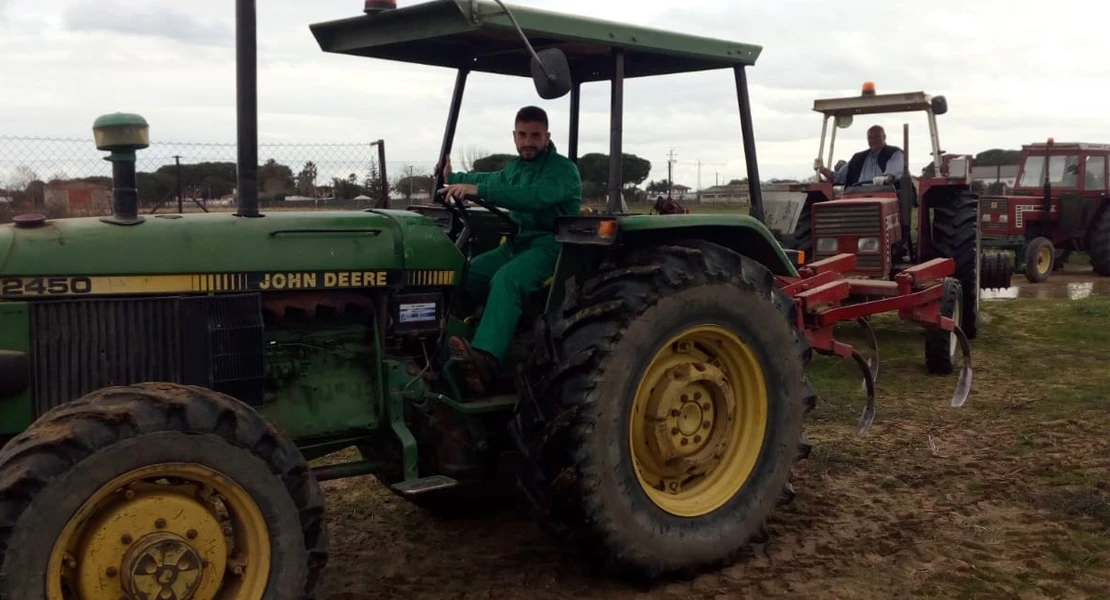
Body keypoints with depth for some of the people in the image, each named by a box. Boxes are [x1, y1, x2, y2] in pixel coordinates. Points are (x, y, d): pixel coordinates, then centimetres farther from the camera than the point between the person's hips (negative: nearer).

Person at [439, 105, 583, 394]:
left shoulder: (562, 169, -11)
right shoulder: (516, 166, 15)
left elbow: (535, 196, -31)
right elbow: (493, 179, 40)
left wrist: (479, 190, -37)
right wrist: (453, 178, 35)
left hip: (549, 246, -9)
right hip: (516, 244, 9)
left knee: (505, 280, -36)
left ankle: (486, 359, -54)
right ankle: (443, 343, -13)